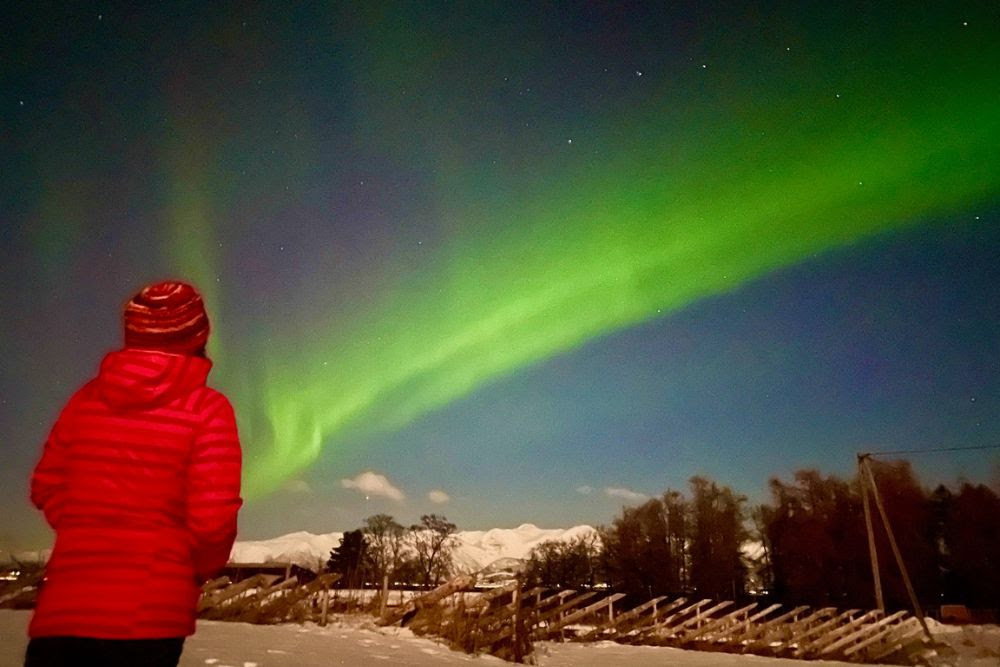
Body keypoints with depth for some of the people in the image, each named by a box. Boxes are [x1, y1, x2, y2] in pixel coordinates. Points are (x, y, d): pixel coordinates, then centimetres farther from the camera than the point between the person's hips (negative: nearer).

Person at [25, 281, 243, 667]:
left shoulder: (88, 398, 5)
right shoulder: (207, 410, -10)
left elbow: (47, 487, 11)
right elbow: (213, 517, -13)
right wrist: (198, 571, 6)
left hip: (63, 604, 4)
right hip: (152, 612, -4)